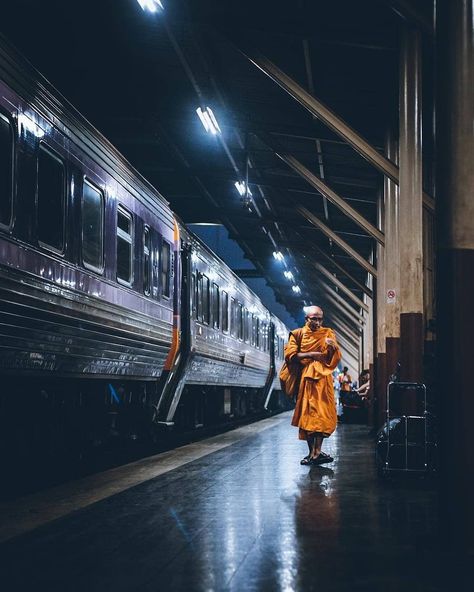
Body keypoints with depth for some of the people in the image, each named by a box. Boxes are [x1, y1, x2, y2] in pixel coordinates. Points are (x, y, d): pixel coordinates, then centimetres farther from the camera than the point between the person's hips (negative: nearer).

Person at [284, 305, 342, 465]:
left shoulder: (327, 333, 10)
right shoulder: (298, 334, 9)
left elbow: (335, 357, 1)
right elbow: (290, 354, -2)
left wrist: (333, 347, -20)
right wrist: (310, 354, -8)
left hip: (322, 377, 0)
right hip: (305, 377, 0)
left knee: (321, 413, -10)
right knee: (307, 414, -3)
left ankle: (316, 452, -13)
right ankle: (312, 452, -2)